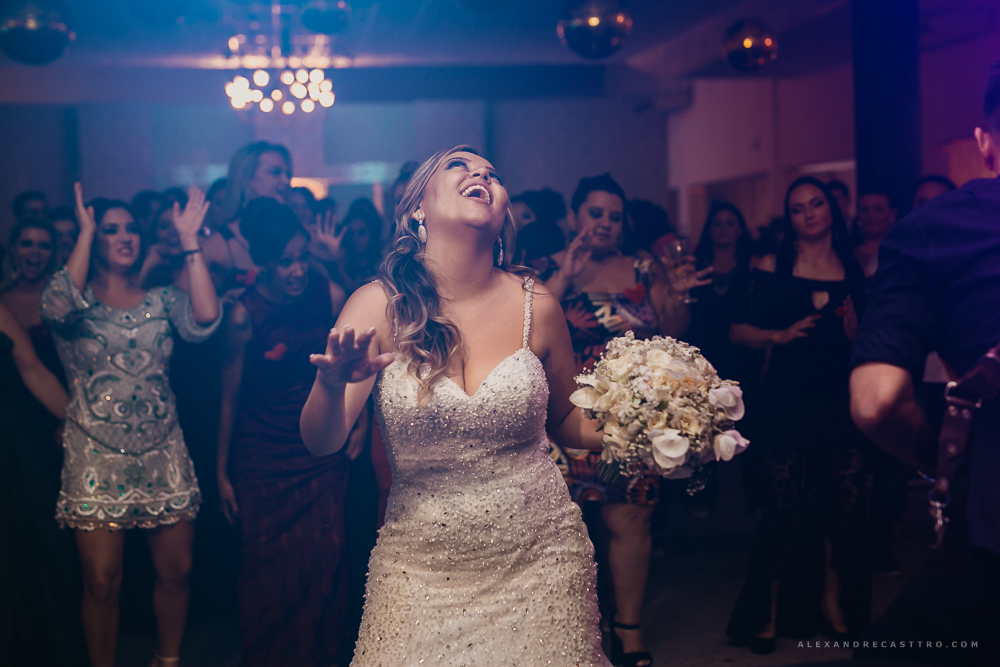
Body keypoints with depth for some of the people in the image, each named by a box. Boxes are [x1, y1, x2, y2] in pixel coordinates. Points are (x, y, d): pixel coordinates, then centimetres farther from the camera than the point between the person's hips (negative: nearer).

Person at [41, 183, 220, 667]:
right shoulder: (77, 300, 1)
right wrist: (85, 231, -15)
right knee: (103, 580, -2)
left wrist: (190, 241, -12)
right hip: (96, 459, -2)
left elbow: (204, 320, -13)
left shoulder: (162, 301, 8)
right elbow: (57, 306, -25)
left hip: (163, 457, 3)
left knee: (176, 570, 5)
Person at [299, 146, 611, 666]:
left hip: (538, 559, 1)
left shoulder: (535, 306, -4)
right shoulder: (380, 305, -8)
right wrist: (332, 384, -32)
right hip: (420, 564, -1)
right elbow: (321, 442, -11)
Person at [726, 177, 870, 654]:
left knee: (843, 506, 1)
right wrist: (780, 335, -14)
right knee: (785, 507, -2)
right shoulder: (773, 267, 2)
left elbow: (860, 346, 10)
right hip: (786, 403, -2)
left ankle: (834, 606, 17)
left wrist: (851, 319, -10)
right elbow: (738, 331, 1)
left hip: (839, 403, 2)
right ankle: (771, 613, 10)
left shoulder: (853, 271, 9)